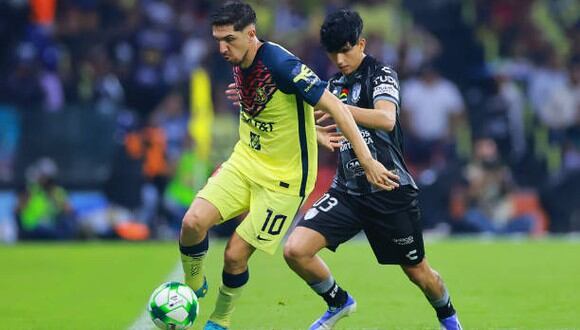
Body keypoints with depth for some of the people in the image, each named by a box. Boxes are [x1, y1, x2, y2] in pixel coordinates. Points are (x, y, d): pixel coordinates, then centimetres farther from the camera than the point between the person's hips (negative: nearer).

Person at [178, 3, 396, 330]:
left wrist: (367, 160, -26)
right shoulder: (239, 66, -1)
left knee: (236, 254, -5)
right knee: (193, 222, -15)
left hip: (284, 178, -6)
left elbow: (335, 107, -24)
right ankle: (193, 289, 11)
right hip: (244, 163, 6)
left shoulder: (281, 65, -25)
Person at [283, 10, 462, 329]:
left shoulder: (381, 74, -9)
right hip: (347, 191, 5)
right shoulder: (335, 85, 11)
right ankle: (338, 303, 11)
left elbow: (386, 119, -29)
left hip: (389, 191, -5)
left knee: (418, 272, 9)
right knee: (295, 249, -15)